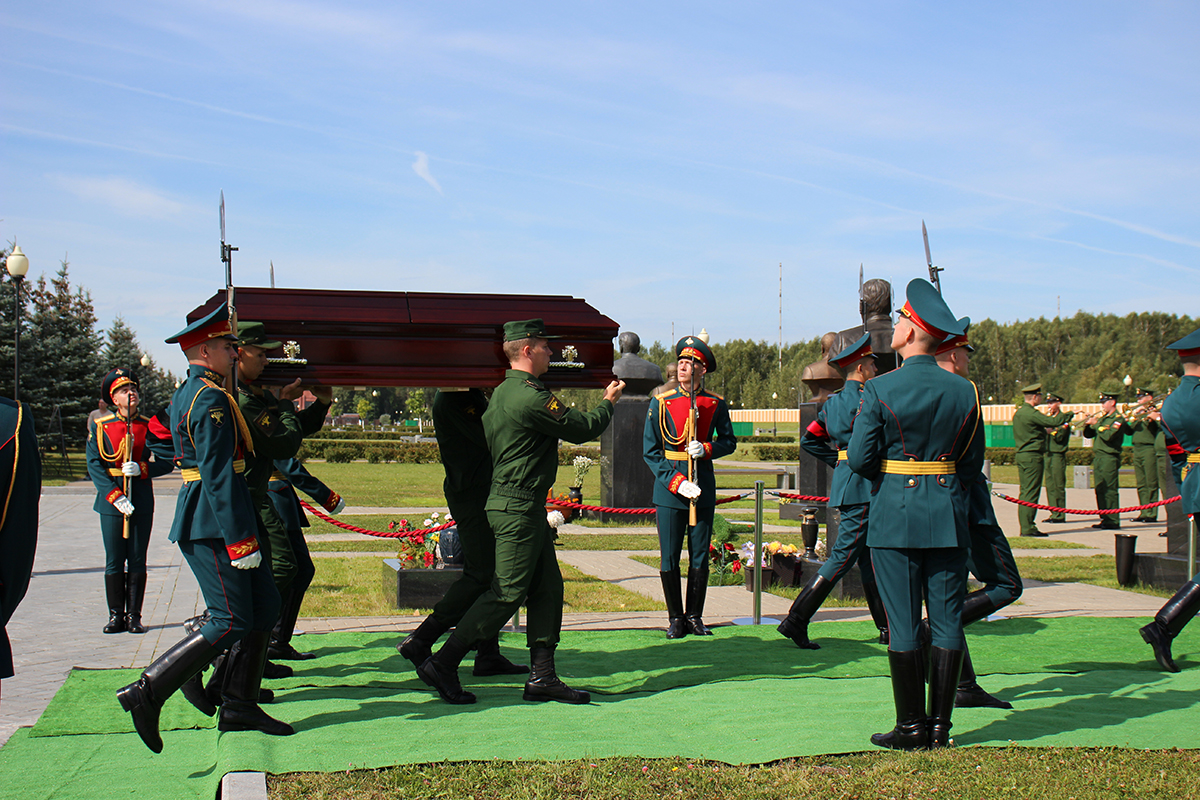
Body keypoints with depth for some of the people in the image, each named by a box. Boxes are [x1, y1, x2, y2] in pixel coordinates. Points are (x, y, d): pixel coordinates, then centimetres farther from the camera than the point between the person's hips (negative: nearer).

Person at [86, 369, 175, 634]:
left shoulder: (149, 426, 5)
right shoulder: (100, 426, 1)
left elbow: (166, 463, 4)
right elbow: (94, 465, -5)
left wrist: (141, 469, -15)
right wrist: (115, 496, -16)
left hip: (142, 501, 1)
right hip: (111, 501, -1)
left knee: (137, 561, 4)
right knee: (114, 562, 3)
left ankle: (134, 616, 11)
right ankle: (116, 615, 12)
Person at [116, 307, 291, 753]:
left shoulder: (184, 394, 17)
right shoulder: (212, 400, -16)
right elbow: (218, 474, -21)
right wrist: (240, 540, -22)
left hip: (198, 513, 10)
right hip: (213, 523, -10)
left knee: (264, 605, 10)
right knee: (231, 622, -9)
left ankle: (239, 705, 13)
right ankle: (148, 691, -7)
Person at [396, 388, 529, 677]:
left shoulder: (473, 394, 15)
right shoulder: (450, 400, -15)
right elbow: (488, 438, -21)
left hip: (487, 495, 10)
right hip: (471, 497, -10)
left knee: (493, 575, 11)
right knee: (480, 576, -9)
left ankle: (489, 655, 16)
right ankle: (419, 641, -3)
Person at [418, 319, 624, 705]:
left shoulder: (501, 393, 13)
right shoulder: (531, 397, -19)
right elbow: (582, 429, -10)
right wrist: (608, 403, 7)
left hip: (524, 507, 11)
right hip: (519, 509, -11)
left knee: (548, 587, 10)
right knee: (507, 593, -6)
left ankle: (542, 676, 13)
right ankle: (442, 665, 0)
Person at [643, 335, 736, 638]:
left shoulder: (716, 404, 3)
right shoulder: (660, 403, -1)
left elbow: (729, 441, 10)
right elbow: (650, 452, -2)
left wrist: (705, 450, -12)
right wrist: (677, 483, -13)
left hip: (704, 487, 1)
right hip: (668, 490, -1)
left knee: (700, 556, 6)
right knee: (669, 558, 1)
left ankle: (695, 616, 18)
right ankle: (676, 618, 13)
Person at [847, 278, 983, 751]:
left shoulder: (880, 389, -10)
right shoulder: (964, 391, 1)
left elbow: (859, 458, -8)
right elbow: (974, 462, 6)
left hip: (894, 517, -3)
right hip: (949, 517, 3)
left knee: (903, 624, 3)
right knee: (947, 620, 8)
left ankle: (911, 726, 7)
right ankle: (941, 725, 11)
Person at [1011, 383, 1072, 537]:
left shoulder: (1018, 413, 14)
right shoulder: (1031, 413, -16)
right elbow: (1054, 422, -19)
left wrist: (1044, 430, 20)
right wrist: (1069, 414, -4)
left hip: (1021, 455, 9)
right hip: (1033, 456, -9)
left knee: (1025, 492, 11)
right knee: (1031, 492, -7)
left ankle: (1025, 526, 12)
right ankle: (1028, 528, -7)